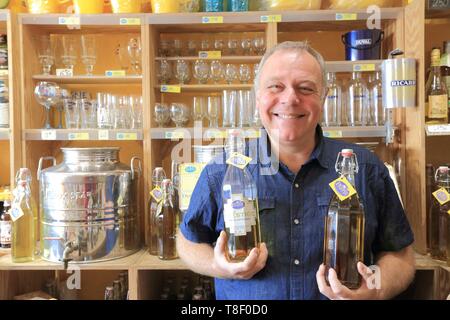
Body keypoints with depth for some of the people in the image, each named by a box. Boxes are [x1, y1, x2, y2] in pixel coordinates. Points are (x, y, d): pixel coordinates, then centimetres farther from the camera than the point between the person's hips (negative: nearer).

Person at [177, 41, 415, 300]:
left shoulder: (366, 170, -5)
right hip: (242, 300, -1)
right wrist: (218, 267, -13)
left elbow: (399, 253, 3)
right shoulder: (221, 174, -7)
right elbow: (188, 240, 6)